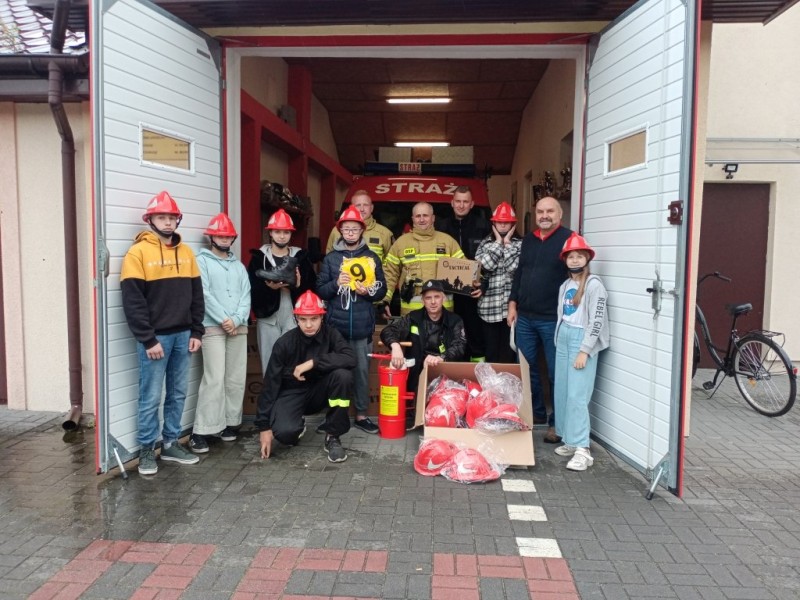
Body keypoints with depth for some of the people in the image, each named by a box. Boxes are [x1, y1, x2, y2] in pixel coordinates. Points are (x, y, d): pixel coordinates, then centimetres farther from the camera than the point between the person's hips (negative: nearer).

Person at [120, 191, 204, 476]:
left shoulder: (186, 252, 10)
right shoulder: (138, 252, -7)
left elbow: (196, 294, 12)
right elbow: (133, 301, -12)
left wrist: (196, 332, 5)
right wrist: (148, 340, -15)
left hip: (182, 335, 5)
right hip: (155, 337, -5)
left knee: (178, 393, 11)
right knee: (151, 397, 2)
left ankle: (171, 444, 24)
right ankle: (147, 449, 16)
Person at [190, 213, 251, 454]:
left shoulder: (239, 265, 17)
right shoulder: (202, 261, 3)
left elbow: (246, 296, 7)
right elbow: (204, 295, -8)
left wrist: (236, 319, -9)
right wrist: (223, 320, -14)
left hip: (238, 328, 5)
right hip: (213, 327, -5)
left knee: (236, 379, 6)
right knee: (214, 379, -11)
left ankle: (229, 423, 16)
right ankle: (201, 431, -7)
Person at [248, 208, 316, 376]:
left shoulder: (300, 257, 9)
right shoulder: (259, 257, 5)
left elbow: (313, 287, 4)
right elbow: (251, 289, -5)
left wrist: (299, 286, -14)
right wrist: (268, 288, -21)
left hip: (294, 317, 0)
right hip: (268, 318, 0)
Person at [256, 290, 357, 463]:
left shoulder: (330, 334, -13)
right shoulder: (285, 343, -16)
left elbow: (350, 358, -30)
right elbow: (270, 384, -14)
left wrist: (313, 362, -33)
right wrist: (264, 426, -15)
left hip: (319, 391, 1)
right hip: (292, 392, -1)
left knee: (343, 375, -30)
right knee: (284, 432, -30)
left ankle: (332, 436, -12)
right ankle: (298, 426, 12)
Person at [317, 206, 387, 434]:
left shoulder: (372, 258, 8)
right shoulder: (330, 258, 7)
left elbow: (382, 290, 8)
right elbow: (320, 290, 4)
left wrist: (368, 291, -11)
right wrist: (336, 284, -14)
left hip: (363, 325, 0)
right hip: (336, 324, 0)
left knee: (362, 369, 6)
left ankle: (361, 415, 17)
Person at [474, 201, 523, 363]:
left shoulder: (520, 243, 3)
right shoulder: (485, 244, 9)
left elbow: (514, 267, -14)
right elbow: (483, 265, -10)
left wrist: (507, 243, -4)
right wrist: (498, 242, -3)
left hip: (511, 305, -1)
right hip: (489, 306, 2)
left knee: (509, 351, 3)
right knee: (491, 351, 9)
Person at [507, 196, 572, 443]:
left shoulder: (568, 239, -5)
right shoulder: (528, 239, 14)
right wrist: (513, 304, 13)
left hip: (554, 319, -6)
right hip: (525, 317, 6)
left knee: (556, 372, 3)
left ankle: (557, 422, 15)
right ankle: (535, 413, 28)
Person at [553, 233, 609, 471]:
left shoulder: (594, 284, -10)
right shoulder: (565, 286, 13)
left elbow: (596, 321, -15)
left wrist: (584, 351, -18)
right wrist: (558, 342, 16)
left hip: (582, 341, -8)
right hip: (563, 340, 8)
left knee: (577, 395, -12)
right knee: (562, 393, 9)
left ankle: (582, 450, -9)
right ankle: (570, 441, 20)